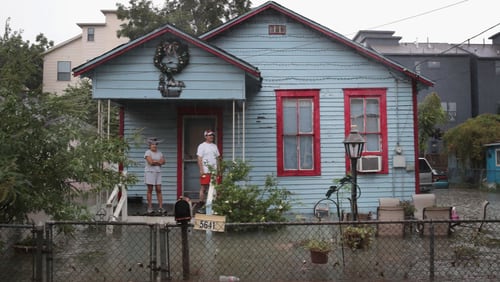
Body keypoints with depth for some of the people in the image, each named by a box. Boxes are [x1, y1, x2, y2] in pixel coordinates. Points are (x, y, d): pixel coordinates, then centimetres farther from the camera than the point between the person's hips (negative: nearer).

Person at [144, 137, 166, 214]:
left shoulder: (159, 153, 14)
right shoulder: (148, 152, -3)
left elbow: (163, 161, 1)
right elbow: (150, 162, -16)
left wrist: (154, 161, -9)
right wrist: (158, 162, -3)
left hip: (158, 173, 5)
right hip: (150, 172, -5)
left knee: (159, 190, 1)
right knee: (150, 190, -1)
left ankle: (160, 207, 1)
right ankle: (150, 207, 3)